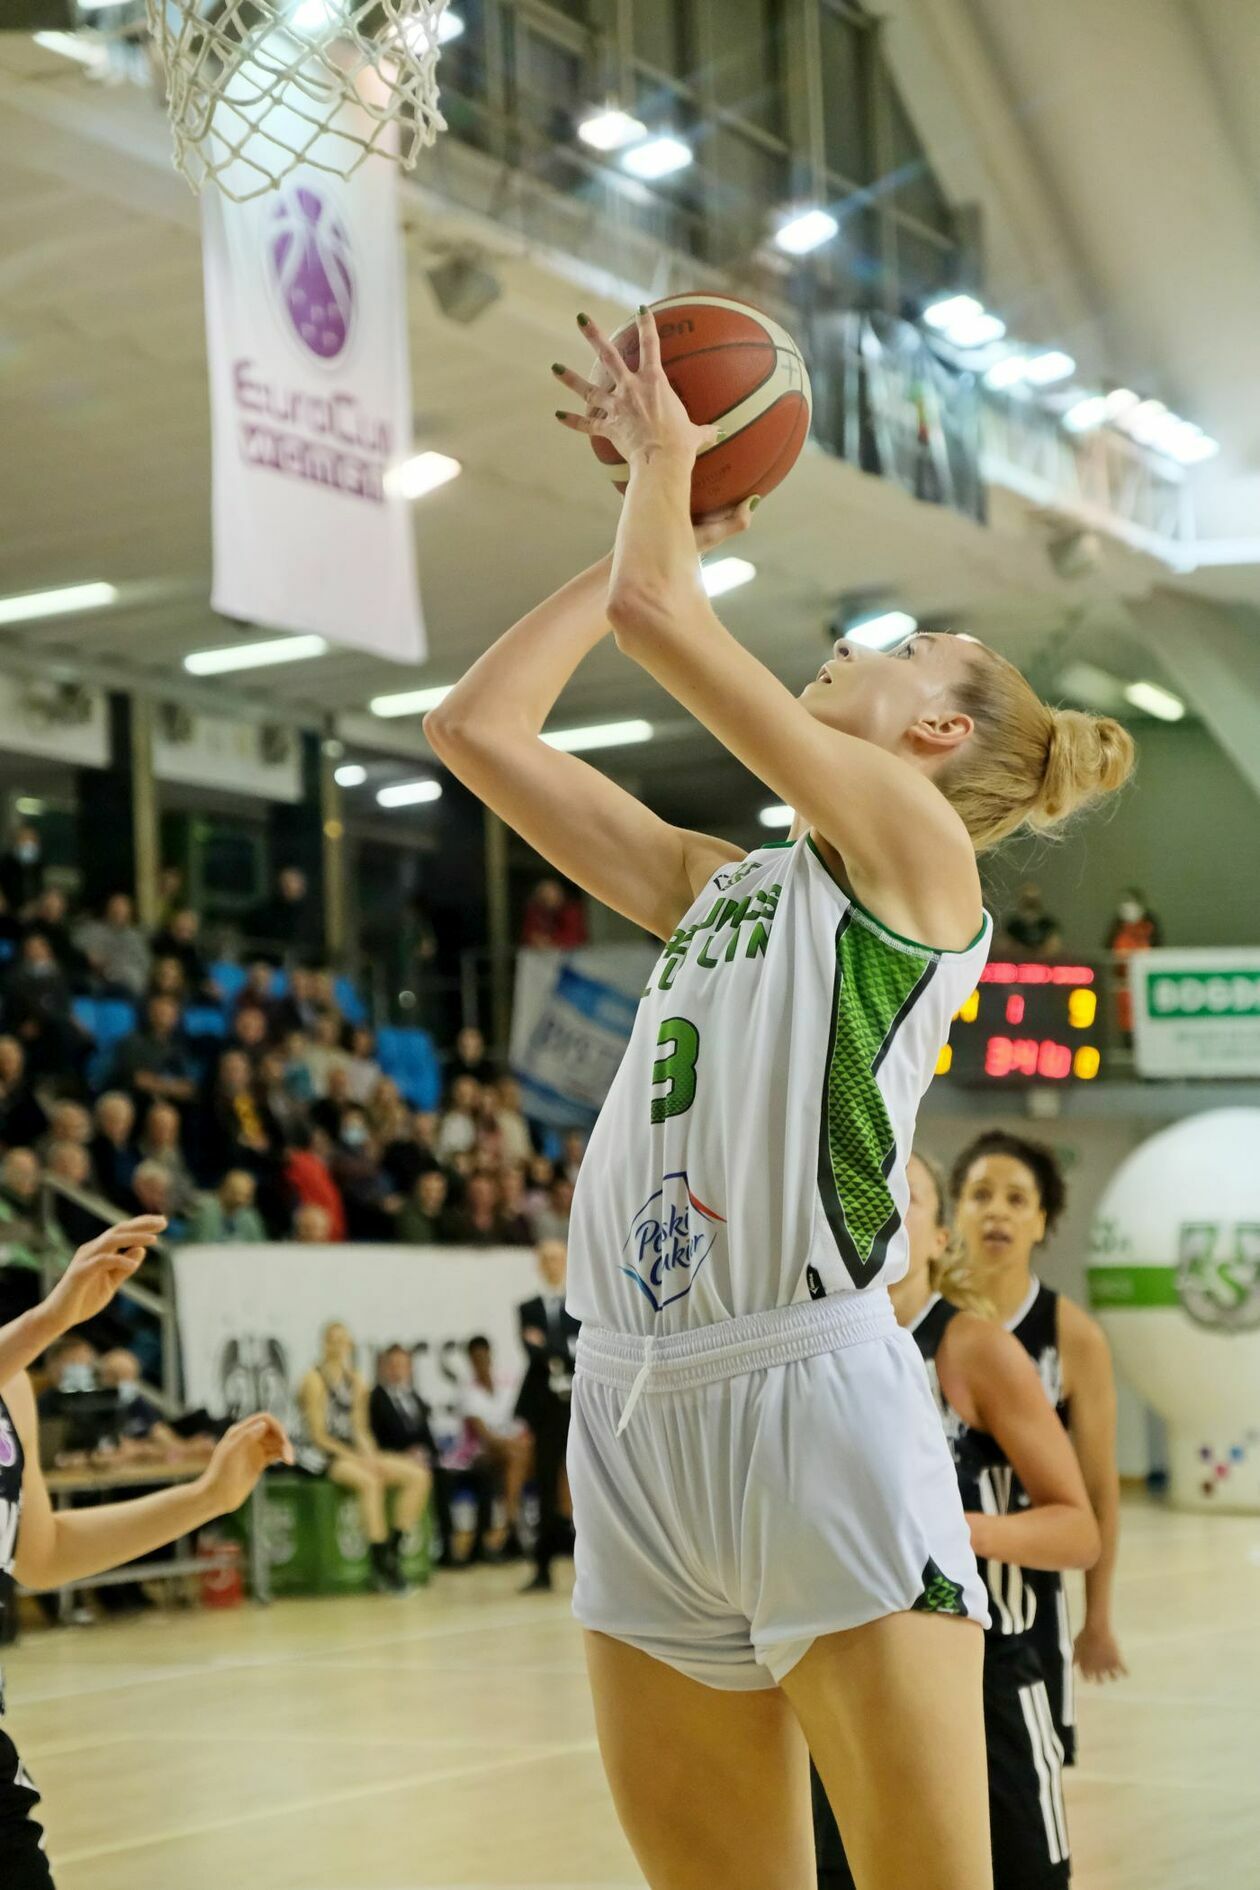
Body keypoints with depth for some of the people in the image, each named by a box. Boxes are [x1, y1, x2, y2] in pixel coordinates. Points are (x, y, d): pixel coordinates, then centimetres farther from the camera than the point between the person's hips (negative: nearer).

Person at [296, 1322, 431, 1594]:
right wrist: (357, 1458, -17)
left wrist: (371, 1457, -8)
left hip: (353, 1452, 7)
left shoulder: (356, 1383, 14)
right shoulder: (315, 1380, -6)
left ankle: (393, 1550, -15)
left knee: (418, 1475, -11)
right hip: (322, 1457, -7)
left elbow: (360, 1429, 12)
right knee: (370, 1481, -36)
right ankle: (381, 1565, -34)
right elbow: (318, 1435, -10)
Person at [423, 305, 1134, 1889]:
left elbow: (652, 612, -7)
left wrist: (669, 458, 12)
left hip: (816, 1399, -7)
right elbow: (475, 727, 20)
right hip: (636, 1412, 7)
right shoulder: (714, 884, 20)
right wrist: (651, 502, 24)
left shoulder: (917, 843, 0)